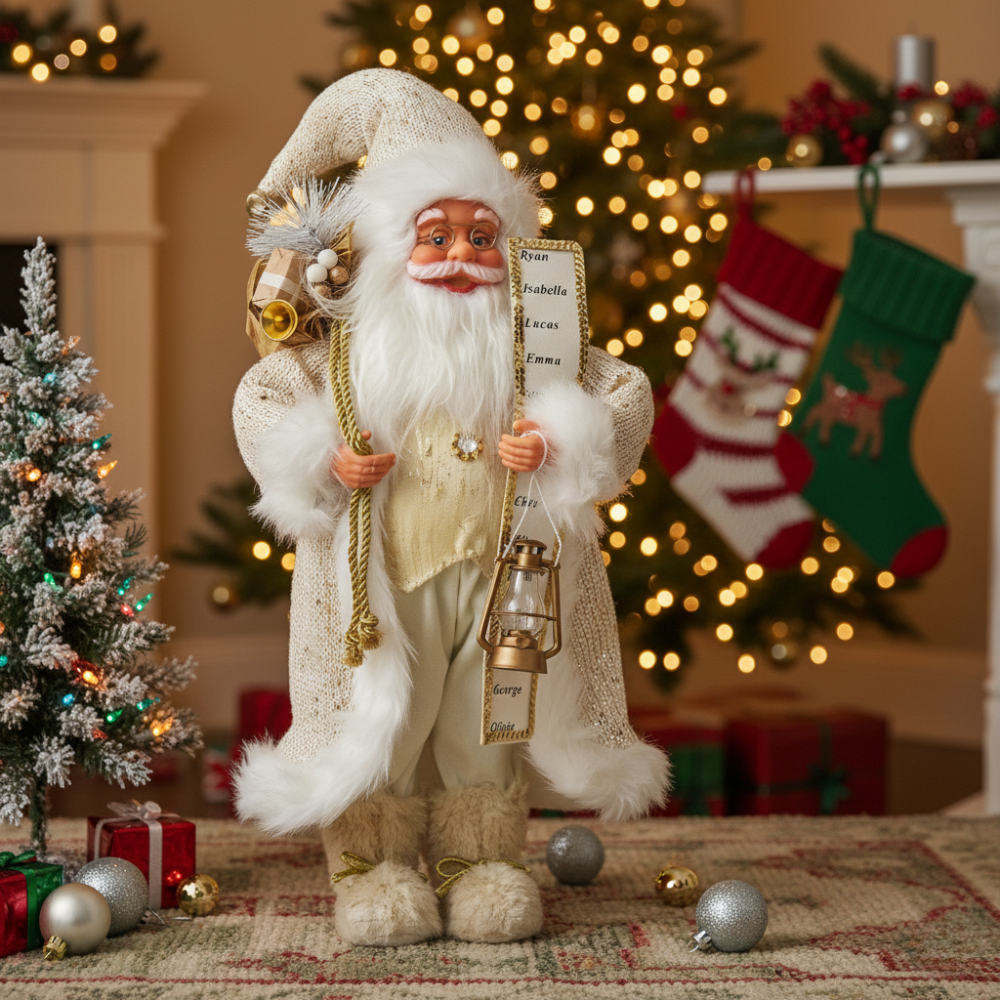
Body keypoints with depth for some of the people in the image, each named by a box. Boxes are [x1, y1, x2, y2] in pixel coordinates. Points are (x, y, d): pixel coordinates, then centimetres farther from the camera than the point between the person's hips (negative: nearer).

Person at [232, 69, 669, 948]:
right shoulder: (354, 339, -1)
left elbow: (624, 395, 3)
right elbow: (264, 395, 5)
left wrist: (561, 442, -15)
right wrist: (322, 459, -11)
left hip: (502, 568, 2)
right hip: (387, 569, -2)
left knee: (490, 723, 11)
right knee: (379, 720, 3)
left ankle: (485, 859, 25)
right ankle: (375, 864, 16)